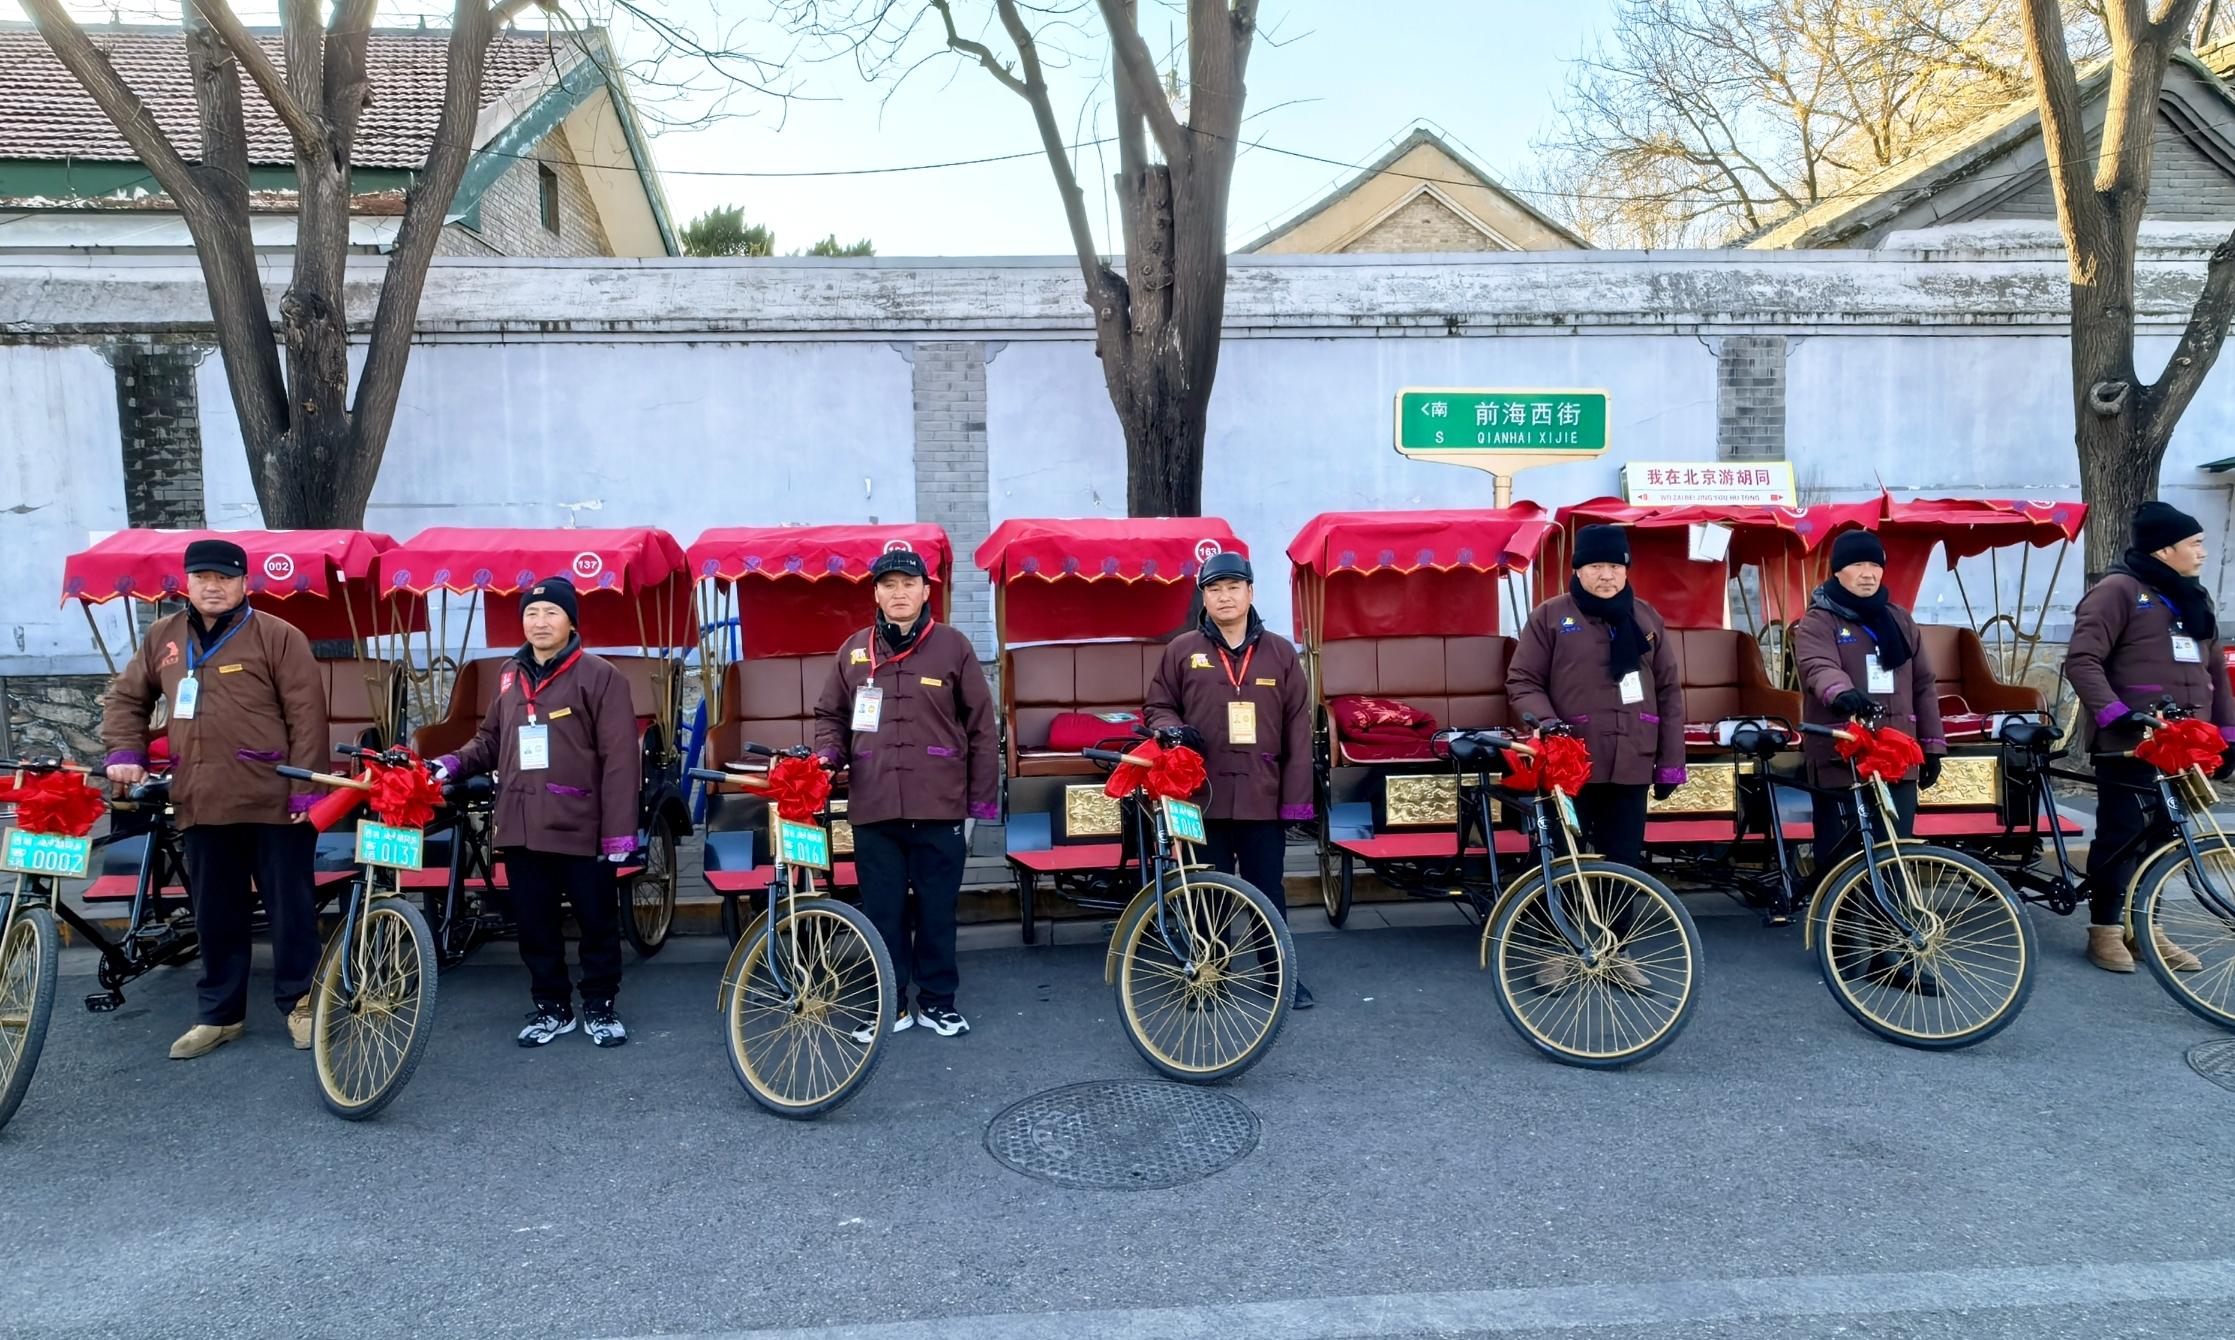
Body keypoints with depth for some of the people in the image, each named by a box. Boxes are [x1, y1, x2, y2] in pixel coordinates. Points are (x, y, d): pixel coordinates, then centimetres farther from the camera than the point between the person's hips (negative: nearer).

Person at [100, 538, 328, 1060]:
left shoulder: (279, 637, -5)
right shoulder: (162, 638, 11)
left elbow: (307, 716, -9)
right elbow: (126, 699, 23)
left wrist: (305, 787, -13)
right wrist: (125, 753, 7)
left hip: (274, 802, -5)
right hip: (202, 802, 5)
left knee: (289, 907, 4)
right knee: (215, 915, 14)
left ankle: (299, 1002, 19)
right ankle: (217, 1013, 26)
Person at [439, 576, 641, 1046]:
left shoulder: (598, 675, -5)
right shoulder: (510, 676, 13)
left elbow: (620, 757, -9)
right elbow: (490, 740, 22)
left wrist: (619, 828, -14)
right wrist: (454, 763, 1)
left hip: (580, 826, -5)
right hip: (521, 826, 5)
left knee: (597, 921, 6)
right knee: (535, 923, 12)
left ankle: (599, 1006, 21)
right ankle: (551, 1006, 26)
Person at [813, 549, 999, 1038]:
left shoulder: (953, 647, 2)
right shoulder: (854, 650, 9)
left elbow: (981, 727, 3)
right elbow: (830, 715, 19)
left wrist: (981, 800, 1)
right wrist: (828, 753, -2)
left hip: (940, 809, -2)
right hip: (873, 809, 2)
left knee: (937, 909, 7)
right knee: (883, 911, 8)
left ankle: (937, 1001, 22)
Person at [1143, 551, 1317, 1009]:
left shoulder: (1280, 653, 5)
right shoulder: (1182, 650, 3)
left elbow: (1297, 730, 5)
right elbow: (1157, 706, 12)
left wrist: (1297, 797, 0)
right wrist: (1171, 729, -12)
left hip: (1263, 797, 0)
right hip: (1202, 795, 0)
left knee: (1268, 889, 7)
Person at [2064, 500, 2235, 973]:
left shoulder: (2193, 598, 17)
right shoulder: (2120, 590, -8)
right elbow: (2081, 660, -16)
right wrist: (2115, 713, -25)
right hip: (2129, 742, -7)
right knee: (2122, 835, -1)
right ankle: (2104, 930, 10)